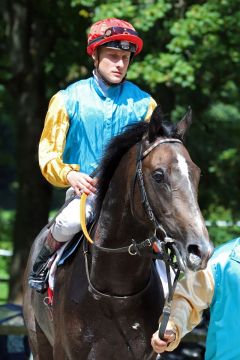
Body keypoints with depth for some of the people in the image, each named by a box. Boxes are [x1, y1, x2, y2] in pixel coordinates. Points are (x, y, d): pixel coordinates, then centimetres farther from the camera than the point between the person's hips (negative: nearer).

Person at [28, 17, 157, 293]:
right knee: (70, 221, -33)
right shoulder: (68, 100, 4)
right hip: (84, 191, -2)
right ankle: (43, 261, 2)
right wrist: (70, 175, -20)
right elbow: (48, 154, 2)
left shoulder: (143, 103, 7)